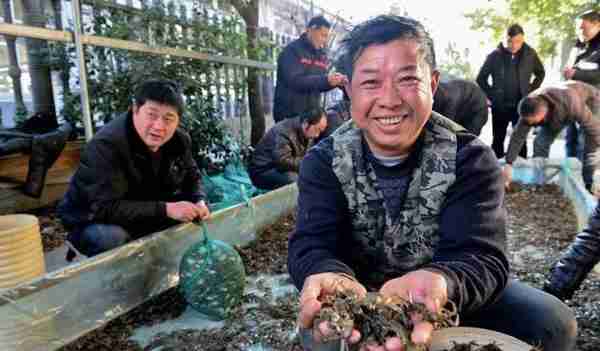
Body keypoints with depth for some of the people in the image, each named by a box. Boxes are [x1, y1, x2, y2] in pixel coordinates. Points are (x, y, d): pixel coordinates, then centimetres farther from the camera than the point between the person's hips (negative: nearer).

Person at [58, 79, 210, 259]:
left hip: (146, 220, 6)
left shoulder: (180, 140, -9)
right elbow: (106, 208, -35)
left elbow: (191, 177, 7)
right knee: (112, 238, -36)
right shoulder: (106, 145, -29)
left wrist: (198, 202, -15)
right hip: (94, 222, -6)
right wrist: (165, 210, -39)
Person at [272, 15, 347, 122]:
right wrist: (326, 80, -31)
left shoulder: (321, 55, 11)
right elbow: (294, 80, -23)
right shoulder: (292, 50, -9)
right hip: (288, 114, -6)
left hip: (312, 113, 6)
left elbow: (319, 84, 13)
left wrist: (334, 82, -8)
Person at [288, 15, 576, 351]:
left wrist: (438, 283, -52)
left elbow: (481, 256, -27)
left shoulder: (470, 158, -15)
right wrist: (333, 279, -49)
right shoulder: (323, 161, -12)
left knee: (553, 323, -15)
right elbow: (312, 246, -23)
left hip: (445, 296, 2)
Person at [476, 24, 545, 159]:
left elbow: (541, 73, 16)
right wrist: (492, 95, -2)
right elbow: (481, 78, 4)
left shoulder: (530, 54, 0)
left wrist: (530, 91, 5)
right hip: (499, 106, -1)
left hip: (521, 105, 1)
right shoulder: (495, 55, -5)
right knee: (498, 140, 7)